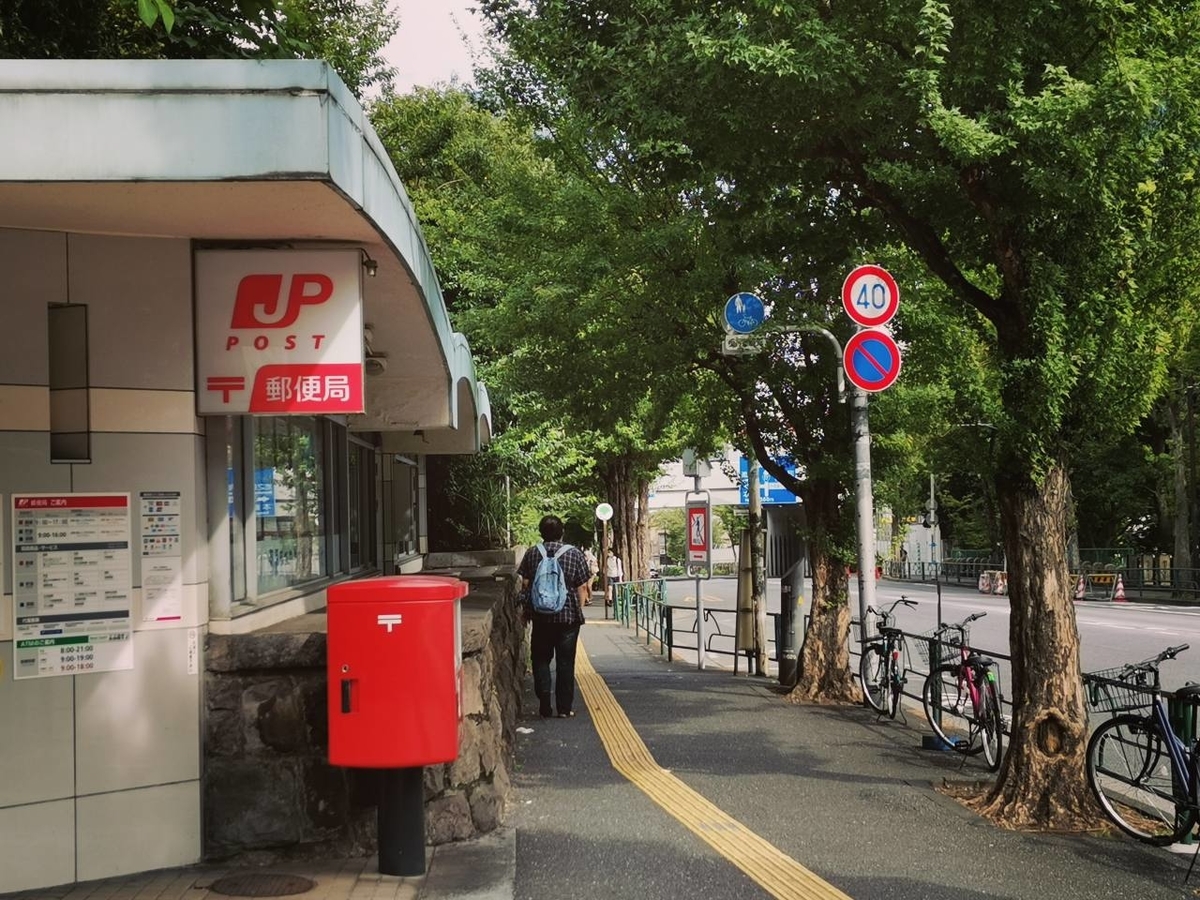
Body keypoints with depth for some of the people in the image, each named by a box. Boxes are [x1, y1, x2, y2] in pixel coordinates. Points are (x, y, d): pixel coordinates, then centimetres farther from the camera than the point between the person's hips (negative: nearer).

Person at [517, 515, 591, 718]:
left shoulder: (531, 554, 0)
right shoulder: (575, 554, -4)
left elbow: (525, 584, 3)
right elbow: (582, 588, -3)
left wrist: (526, 610, 14)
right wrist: (578, 610, 8)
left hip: (540, 616, 1)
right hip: (568, 616, -1)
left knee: (541, 660, 10)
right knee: (565, 662, 6)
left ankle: (545, 707, 5)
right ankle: (564, 708, 7)